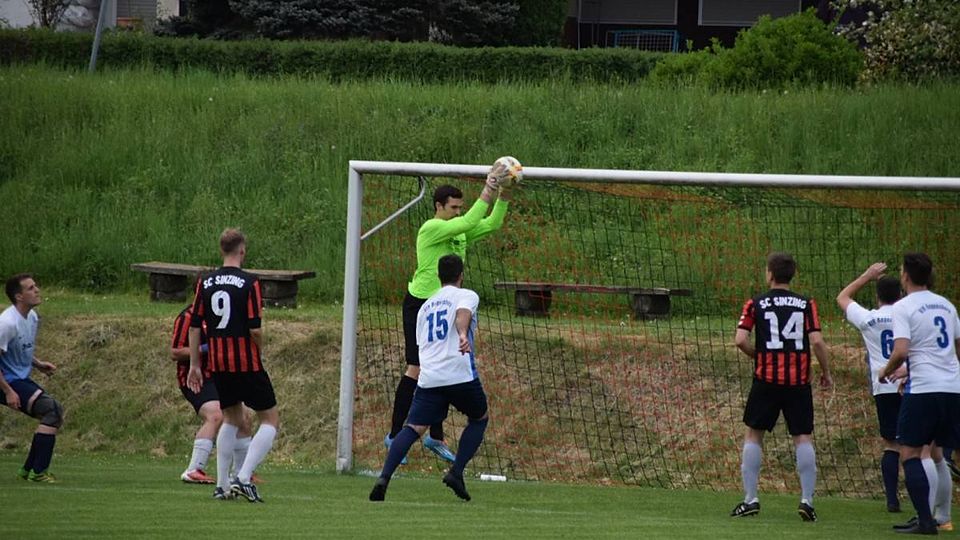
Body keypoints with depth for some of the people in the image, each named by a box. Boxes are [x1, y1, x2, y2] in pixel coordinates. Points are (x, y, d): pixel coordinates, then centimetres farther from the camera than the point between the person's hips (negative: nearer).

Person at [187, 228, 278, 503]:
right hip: (247, 363, -6)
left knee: (231, 418, 22)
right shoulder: (249, 283, -11)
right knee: (270, 418, 5)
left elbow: (195, 326, 5)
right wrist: (259, 348, 5)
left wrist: (194, 364, 12)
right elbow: (255, 329, -15)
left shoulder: (205, 282, 4)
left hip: (218, 364, 6)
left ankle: (222, 485, 16)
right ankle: (243, 477, -10)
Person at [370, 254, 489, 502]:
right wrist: (463, 335, -37)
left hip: (428, 377, 4)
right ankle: (456, 472, 5)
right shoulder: (466, 295, 7)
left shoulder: (426, 306, 26)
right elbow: (463, 313, -17)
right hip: (460, 374, -4)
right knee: (479, 418, 20)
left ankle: (384, 478, -23)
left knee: (413, 427, -3)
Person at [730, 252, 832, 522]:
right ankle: (807, 499, -5)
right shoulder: (806, 304, 2)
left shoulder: (756, 304, 1)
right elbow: (817, 341, -6)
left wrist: (757, 356, 12)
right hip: (799, 379, 1)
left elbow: (741, 340, -7)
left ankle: (750, 498, 7)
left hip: (766, 378, -1)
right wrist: (826, 373, 6)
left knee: (754, 434, 10)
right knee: (803, 438, 3)